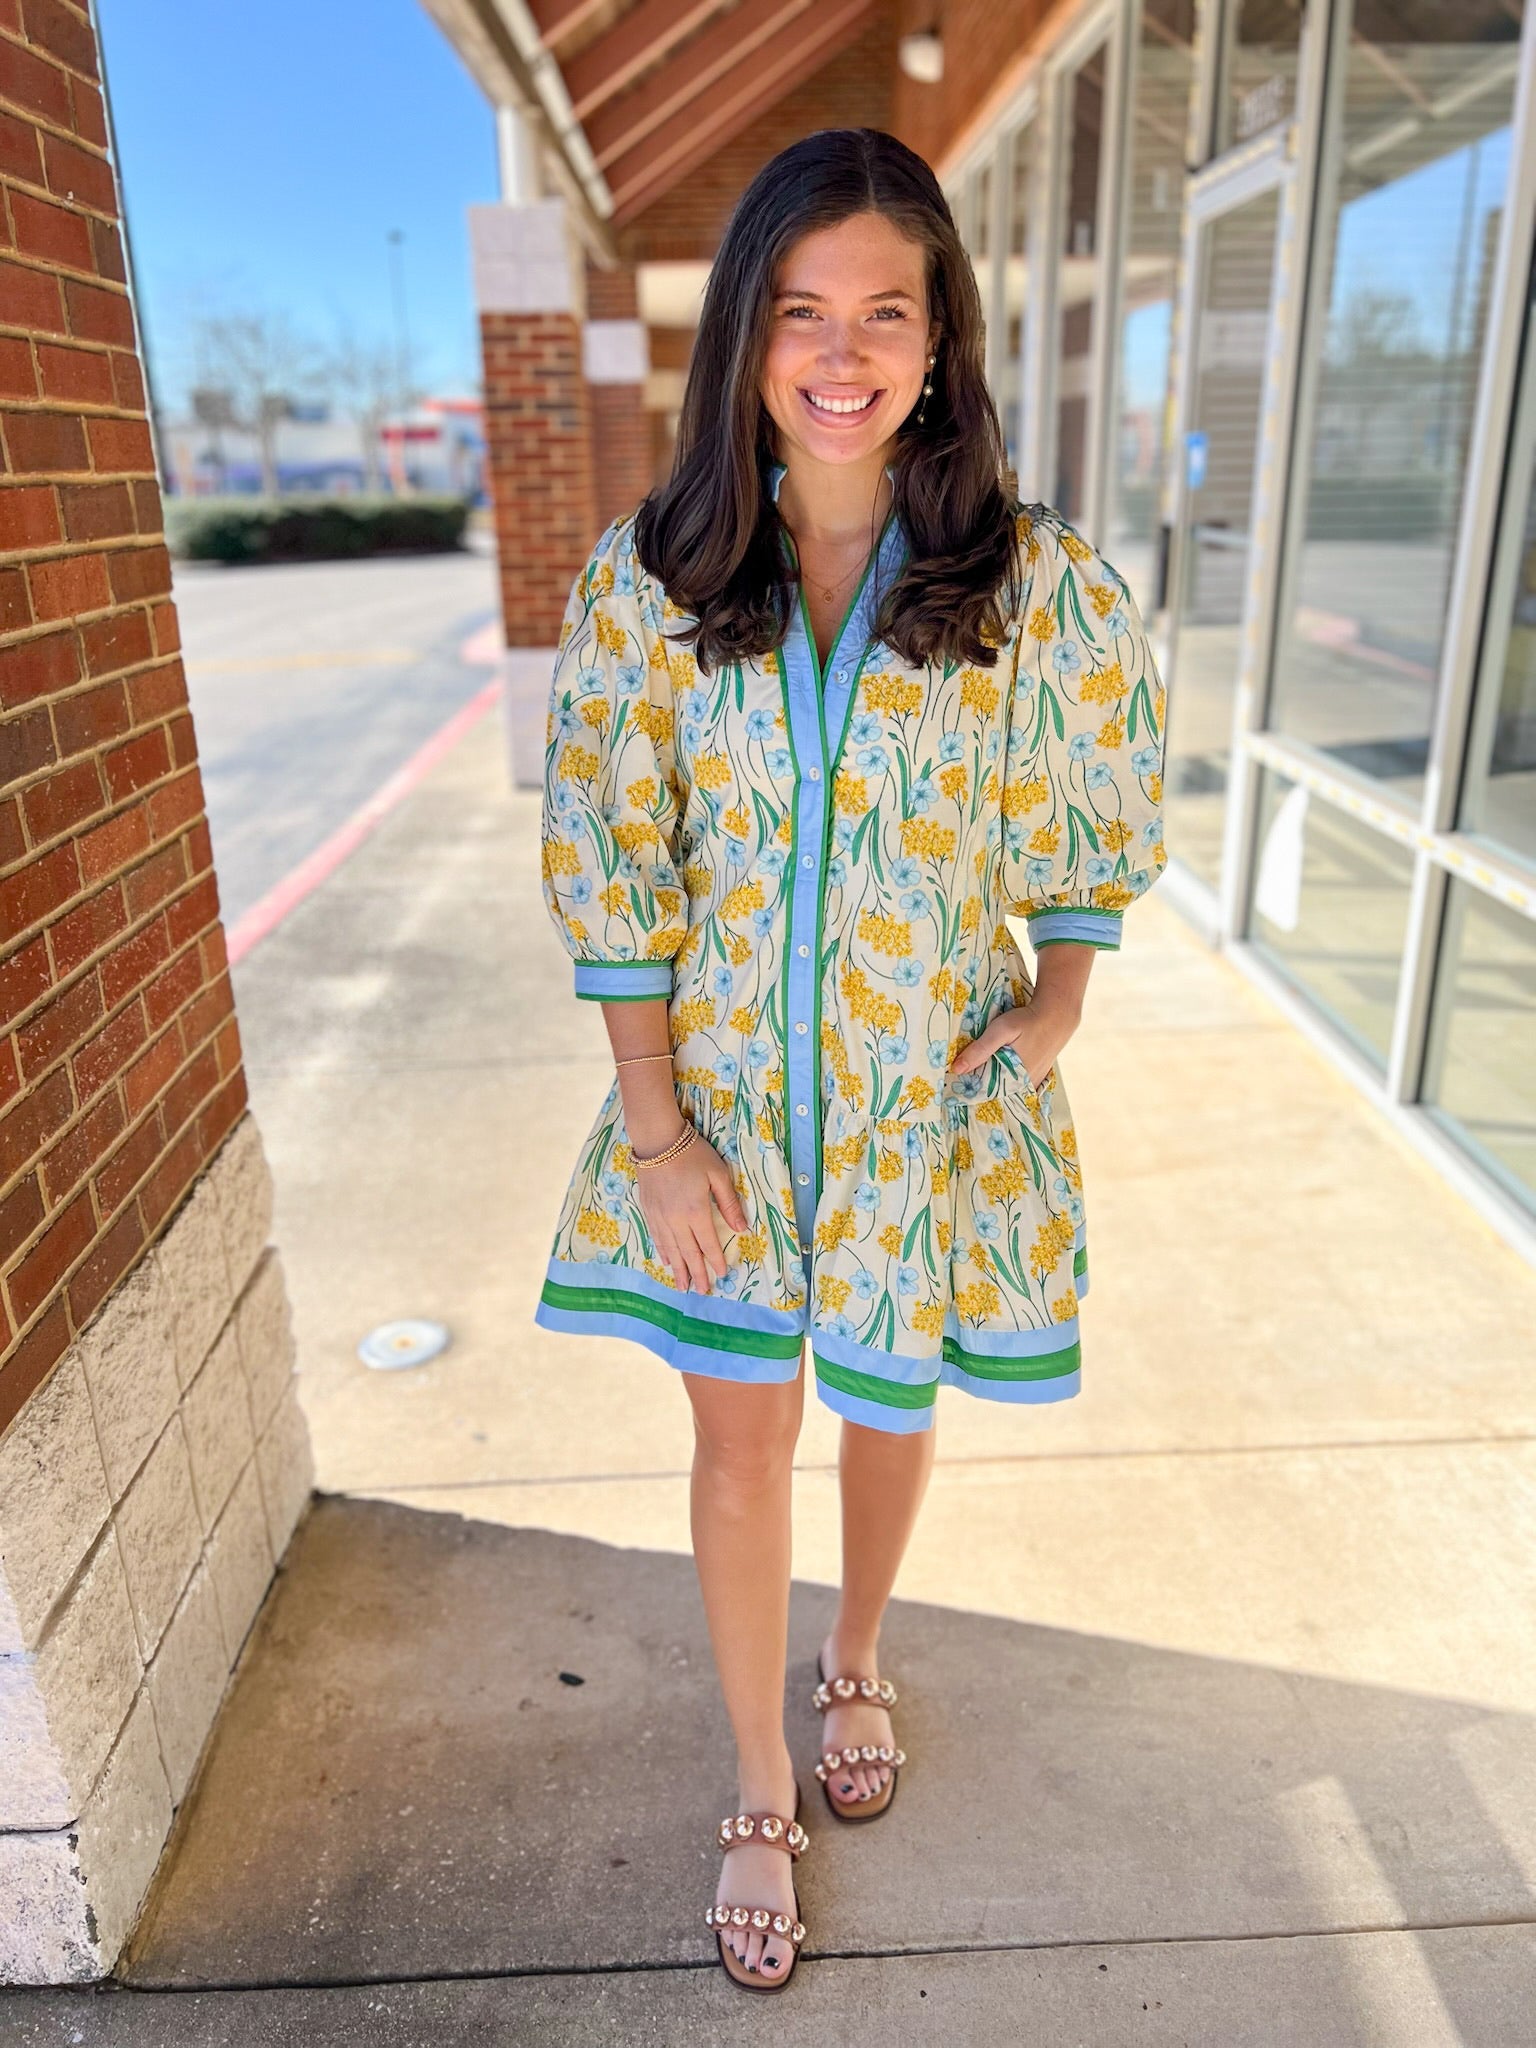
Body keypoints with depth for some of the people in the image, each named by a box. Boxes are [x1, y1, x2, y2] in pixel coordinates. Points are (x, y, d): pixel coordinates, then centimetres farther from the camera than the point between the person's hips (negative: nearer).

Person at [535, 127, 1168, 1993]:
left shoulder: (1034, 581, -10)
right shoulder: (645, 579, -8)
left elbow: (1100, 798, 5)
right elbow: (611, 866, -7)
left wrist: (1058, 996, 3)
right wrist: (655, 1127, -9)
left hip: (930, 1098, 0)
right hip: (722, 1088, 0)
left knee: (889, 1409, 19)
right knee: (740, 1438, 12)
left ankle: (855, 1666, 53)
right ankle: (760, 1797, 38)